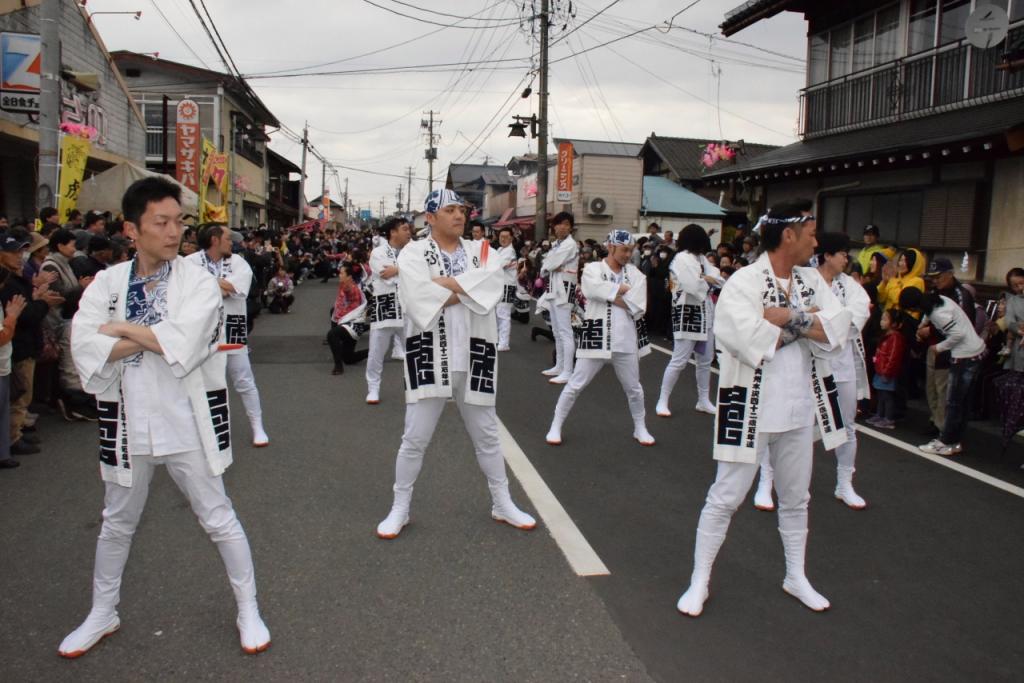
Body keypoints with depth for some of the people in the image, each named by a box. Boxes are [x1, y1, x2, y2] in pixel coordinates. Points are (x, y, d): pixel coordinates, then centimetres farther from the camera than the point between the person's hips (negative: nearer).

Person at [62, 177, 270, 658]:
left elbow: (182, 345, -24)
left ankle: (248, 609, 27)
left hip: (186, 423, -3)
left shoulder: (199, 282, -8)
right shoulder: (106, 283, -1)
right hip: (128, 423, 3)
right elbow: (86, 351, -15)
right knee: (117, 524, 21)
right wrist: (157, 338, -20)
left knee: (218, 519, 9)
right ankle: (102, 613, 42)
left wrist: (122, 329, -13)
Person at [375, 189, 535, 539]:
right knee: (415, 438, 3)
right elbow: (418, 298, -20)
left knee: (486, 435, 15)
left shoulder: (481, 251, 8)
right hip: (429, 355, -3)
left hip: (473, 356, 3)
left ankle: (502, 504, 31)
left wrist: (445, 283, -18)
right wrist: (468, 291, -13)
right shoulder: (413, 252, -2)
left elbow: (492, 286, -13)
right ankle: (399, 508, 22)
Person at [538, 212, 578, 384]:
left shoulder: (570, 245, -12)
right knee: (557, 331, 15)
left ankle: (567, 372, -13)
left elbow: (549, 264, -17)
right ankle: (559, 366, 25)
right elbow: (545, 268, 10)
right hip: (554, 289, 10)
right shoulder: (556, 244, 16)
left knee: (565, 331, -12)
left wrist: (547, 267, 3)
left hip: (564, 289, -10)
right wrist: (553, 268, -9)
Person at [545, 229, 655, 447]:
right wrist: (622, 289, -15)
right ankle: (555, 426, 17)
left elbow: (638, 308, -8)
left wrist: (610, 295, -11)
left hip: (626, 339, 3)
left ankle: (640, 428, 36)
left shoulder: (635, 274, 4)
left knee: (634, 389, 16)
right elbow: (595, 290, -26)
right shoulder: (593, 269, -4)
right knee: (575, 385, 3)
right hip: (597, 336, -3)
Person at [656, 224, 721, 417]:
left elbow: (720, 280, 7)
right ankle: (662, 401, 4)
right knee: (679, 360, -7)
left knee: (706, 360, 16)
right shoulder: (681, 259, -15)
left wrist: (706, 279, -11)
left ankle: (703, 401, 28)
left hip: (705, 312, 9)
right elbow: (694, 287, -24)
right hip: (687, 313, -9)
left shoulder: (700, 259, 12)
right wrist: (708, 280, -4)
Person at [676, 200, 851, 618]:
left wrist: (790, 316, -21)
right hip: (751, 408, -6)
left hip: (800, 407, 7)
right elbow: (754, 343, -28)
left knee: (795, 498, 20)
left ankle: (795, 576, 40)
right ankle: (699, 582, 19)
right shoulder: (743, 282, -16)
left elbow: (837, 332, -6)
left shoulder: (812, 280, 5)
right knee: (726, 497, 3)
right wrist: (806, 322, -15)